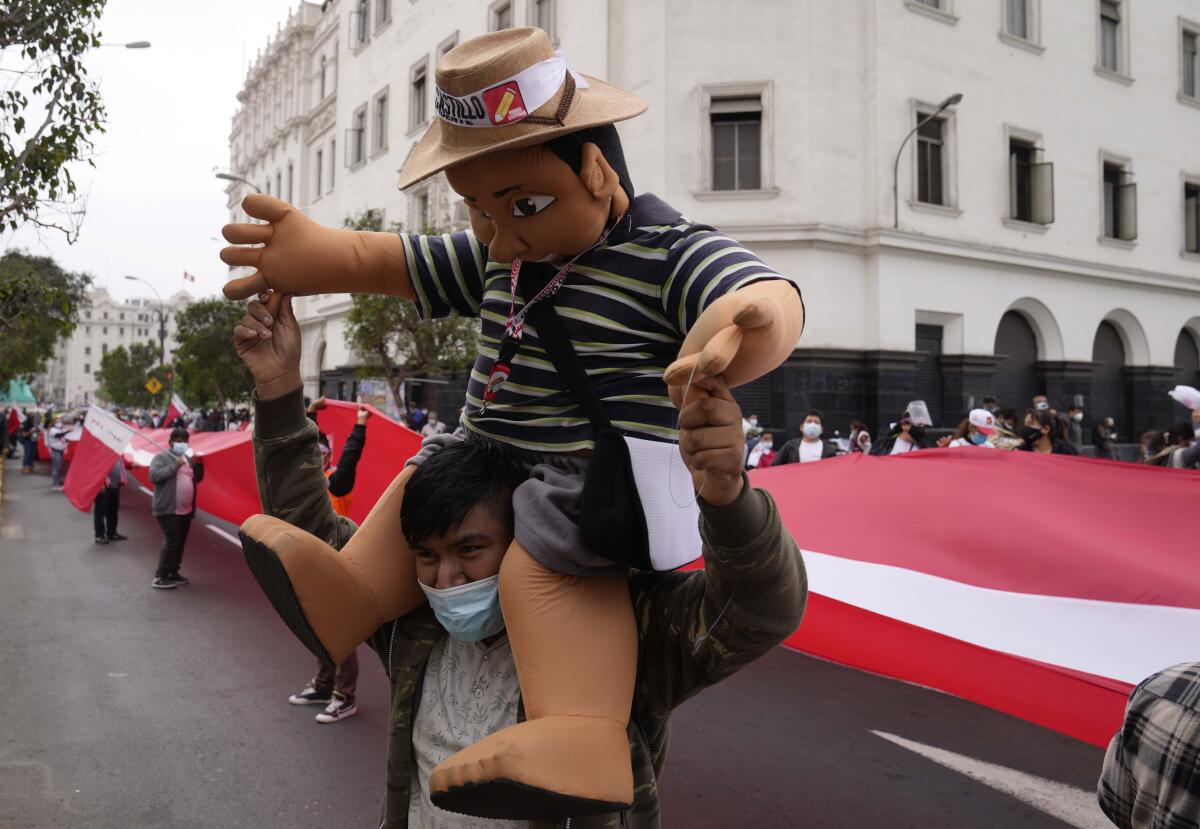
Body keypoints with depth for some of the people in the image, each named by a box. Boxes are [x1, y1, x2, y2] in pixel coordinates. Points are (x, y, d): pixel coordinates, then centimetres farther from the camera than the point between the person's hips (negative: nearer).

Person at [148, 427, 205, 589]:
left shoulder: (188, 459, 16)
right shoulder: (162, 457, -7)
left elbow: (198, 478, 19)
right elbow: (154, 475, -22)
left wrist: (198, 465, 1)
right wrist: (175, 466, -23)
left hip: (186, 510, 8)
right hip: (168, 510, -8)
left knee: (180, 542, 13)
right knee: (171, 542, -13)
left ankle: (173, 573, 24)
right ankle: (160, 577, -8)